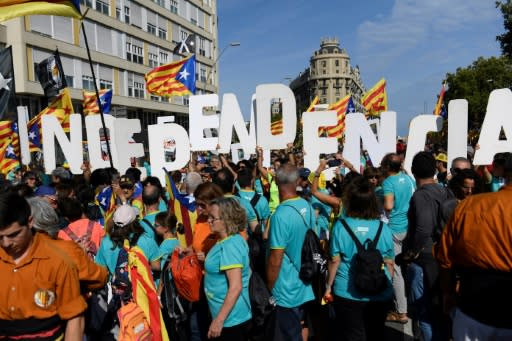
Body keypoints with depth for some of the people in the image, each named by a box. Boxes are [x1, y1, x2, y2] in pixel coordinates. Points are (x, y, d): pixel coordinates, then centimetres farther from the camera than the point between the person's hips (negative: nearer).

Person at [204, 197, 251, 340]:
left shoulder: (230, 245, -22)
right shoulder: (227, 241, 7)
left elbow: (236, 287, -27)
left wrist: (219, 320, -24)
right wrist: (206, 260, 10)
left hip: (231, 319, -9)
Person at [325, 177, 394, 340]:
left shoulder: (341, 225, -13)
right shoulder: (383, 228, -8)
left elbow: (334, 261, -10)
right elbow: (389, 263, -1)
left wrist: (329, 286, 4)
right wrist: (387, 285, 16)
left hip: (348, 293, -2)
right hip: (380, 294, 2)